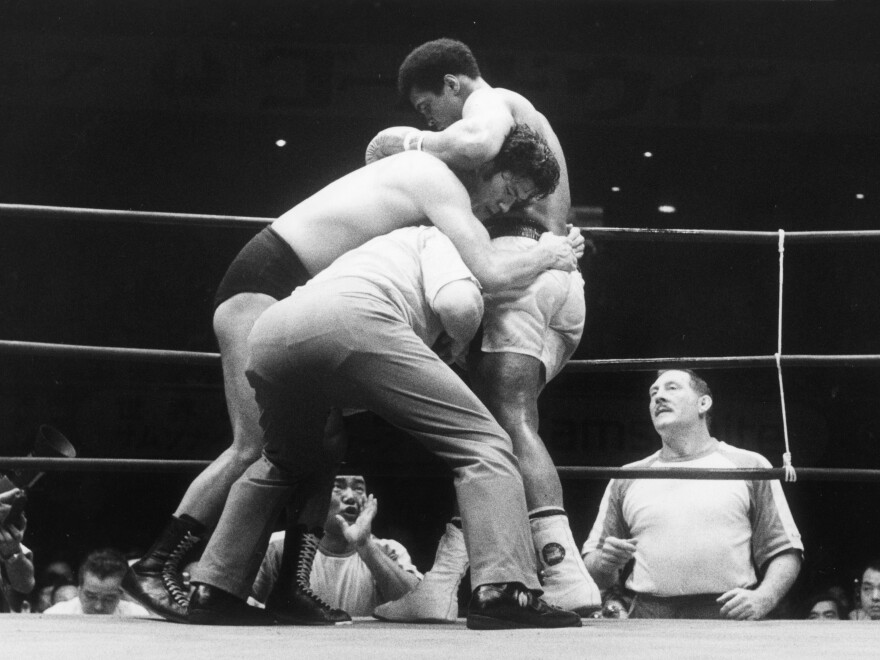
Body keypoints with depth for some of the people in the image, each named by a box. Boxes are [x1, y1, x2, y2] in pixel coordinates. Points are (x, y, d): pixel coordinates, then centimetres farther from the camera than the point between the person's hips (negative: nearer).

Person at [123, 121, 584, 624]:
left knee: (322, 435, 3)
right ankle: (155, 568, -9)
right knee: (258, 446, -14)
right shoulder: (441, 180, -14)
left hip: (299, 299, 10)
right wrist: (546, 256, -4)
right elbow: (492, 273, -22)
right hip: (261, 284, -10)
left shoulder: (426, 182, 15)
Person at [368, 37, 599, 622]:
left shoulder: (490, 101, 7)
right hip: (564, 283, 10)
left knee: (511, 421, -19)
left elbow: (479, 142, -19)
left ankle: (565, 577, -32)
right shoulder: (525, 119, 36)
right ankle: (441, 583, -1)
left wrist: (410, 142, -3)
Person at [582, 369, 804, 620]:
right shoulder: (626, 480, 20)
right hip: (648, 620, 1)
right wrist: (605, 563, -2)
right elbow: (592, 564, 21)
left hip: (728, 618, 0)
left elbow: (785, 552, 11)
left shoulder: (749, 466, 15)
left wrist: (763, 599, -8)